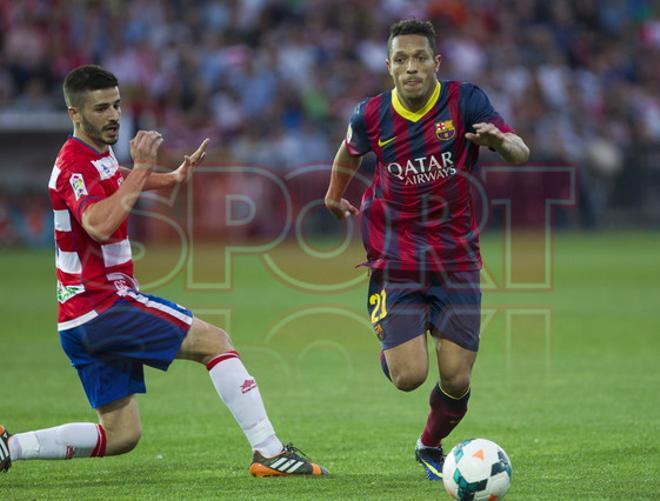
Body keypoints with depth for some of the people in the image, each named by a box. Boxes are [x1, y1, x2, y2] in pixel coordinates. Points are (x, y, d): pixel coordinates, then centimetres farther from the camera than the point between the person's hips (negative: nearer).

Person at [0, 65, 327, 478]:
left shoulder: (98, 154, 15)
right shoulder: (76, 165, -16)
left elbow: (117, 182, 41)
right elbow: (100, 224, -36)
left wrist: (174, 177, 25)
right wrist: (142, 168, -30)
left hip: (84, 318, 10)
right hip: (103, 305, -10)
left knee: (121, 436, 9)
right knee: (215, 341, -10)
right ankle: (269, 451, -13)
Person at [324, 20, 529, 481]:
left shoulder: (464, 101, -10)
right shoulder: (372, 115, -5)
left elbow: (520, 153, -21)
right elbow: (351, 149, 19)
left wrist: (499, 140, -43)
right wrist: (335, 193, 32)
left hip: (456, 259, 0)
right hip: (395, 262, 0)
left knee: (457, 379, -4)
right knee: (408, 376, -14)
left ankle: (431, 446, 29)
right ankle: (391, 345, 25)